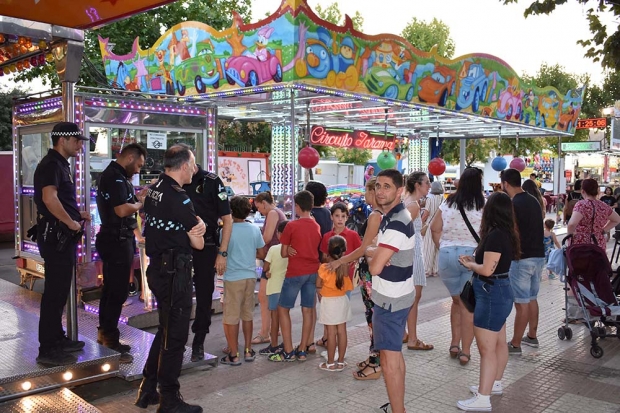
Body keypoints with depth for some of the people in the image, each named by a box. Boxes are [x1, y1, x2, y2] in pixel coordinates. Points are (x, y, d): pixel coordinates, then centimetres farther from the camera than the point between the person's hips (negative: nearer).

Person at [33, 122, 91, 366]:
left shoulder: (61, 164, 17)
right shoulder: (51, 165, -15)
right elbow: (49, 199, -31)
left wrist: (77, 213, 14)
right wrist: (72, 222, -21)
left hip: (63, 236, 10)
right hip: (56, 236, -10)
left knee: (59, 291, 17)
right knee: (54, 292, -5)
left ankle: (57, 339, 29)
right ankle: (47, 350, 3)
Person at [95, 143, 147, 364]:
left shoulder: (112, 175, 16)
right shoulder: (115, 178, -17)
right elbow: (122, 210, -26)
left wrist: (137, 196, 8)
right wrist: (141, 204, -10)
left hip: (114, 239, 11)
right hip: (117, 241, -11)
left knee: (111, 289, 15)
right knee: (118, 292, -7)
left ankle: (105, 334, 24)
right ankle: (110, 339, -2)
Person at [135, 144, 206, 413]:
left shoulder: (153, 189, 8)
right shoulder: (179, 198, -19)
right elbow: (198, 244, -12)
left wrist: (196, 225, -3)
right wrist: (198, 231, 8)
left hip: (157, 267, 9)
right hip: (175, 272, -9)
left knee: (165, 330, 22)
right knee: (175, 337, 2)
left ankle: (147, 391, 30)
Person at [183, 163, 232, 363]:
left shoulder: (212, 181, -8)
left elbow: (227, 219, -7)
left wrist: (222, 253, -11)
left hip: (206, 247, -3)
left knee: (204, 296, 7)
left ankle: (199, 343, 21)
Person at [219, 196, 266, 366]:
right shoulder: (254, 229, 0)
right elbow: (261, 254, 6)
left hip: (233, 278, -4)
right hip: (250, 276, 5)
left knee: (231, 317, 4)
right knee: (248, 314, 16)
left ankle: (234, 355, 9)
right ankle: (248, 351, 23)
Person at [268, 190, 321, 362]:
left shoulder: (292, 226, -10)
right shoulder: (317, 226, 6)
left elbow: (284, 253, -4)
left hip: (295, 273, -6)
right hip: (313, 272, 6)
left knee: (283, 309, 5)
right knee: (307, 310, 9)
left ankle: (288, 351, 3)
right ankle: (302, 350, 14)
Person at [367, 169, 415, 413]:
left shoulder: (396, 223, -23)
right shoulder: (395, 216, 10)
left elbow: (375, 267, -26)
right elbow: (384, 253, 15)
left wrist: (372, 256, -5)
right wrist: (375, 252, -7)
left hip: (391, 300, -11)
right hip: (395, 296, 11)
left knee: (389, 360, -3)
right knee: (395, 354, 20)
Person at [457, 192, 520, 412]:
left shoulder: (495, 235, -21)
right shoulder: (505, 233, 7)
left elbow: (487, 270, -22)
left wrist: (469, 265, -5)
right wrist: (475, 260, 5)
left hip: (492, 294, -10)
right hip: (499, 292, 11)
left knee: (487, 348, -6)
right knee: (499, 343, 21)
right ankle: (495, 383, 36)